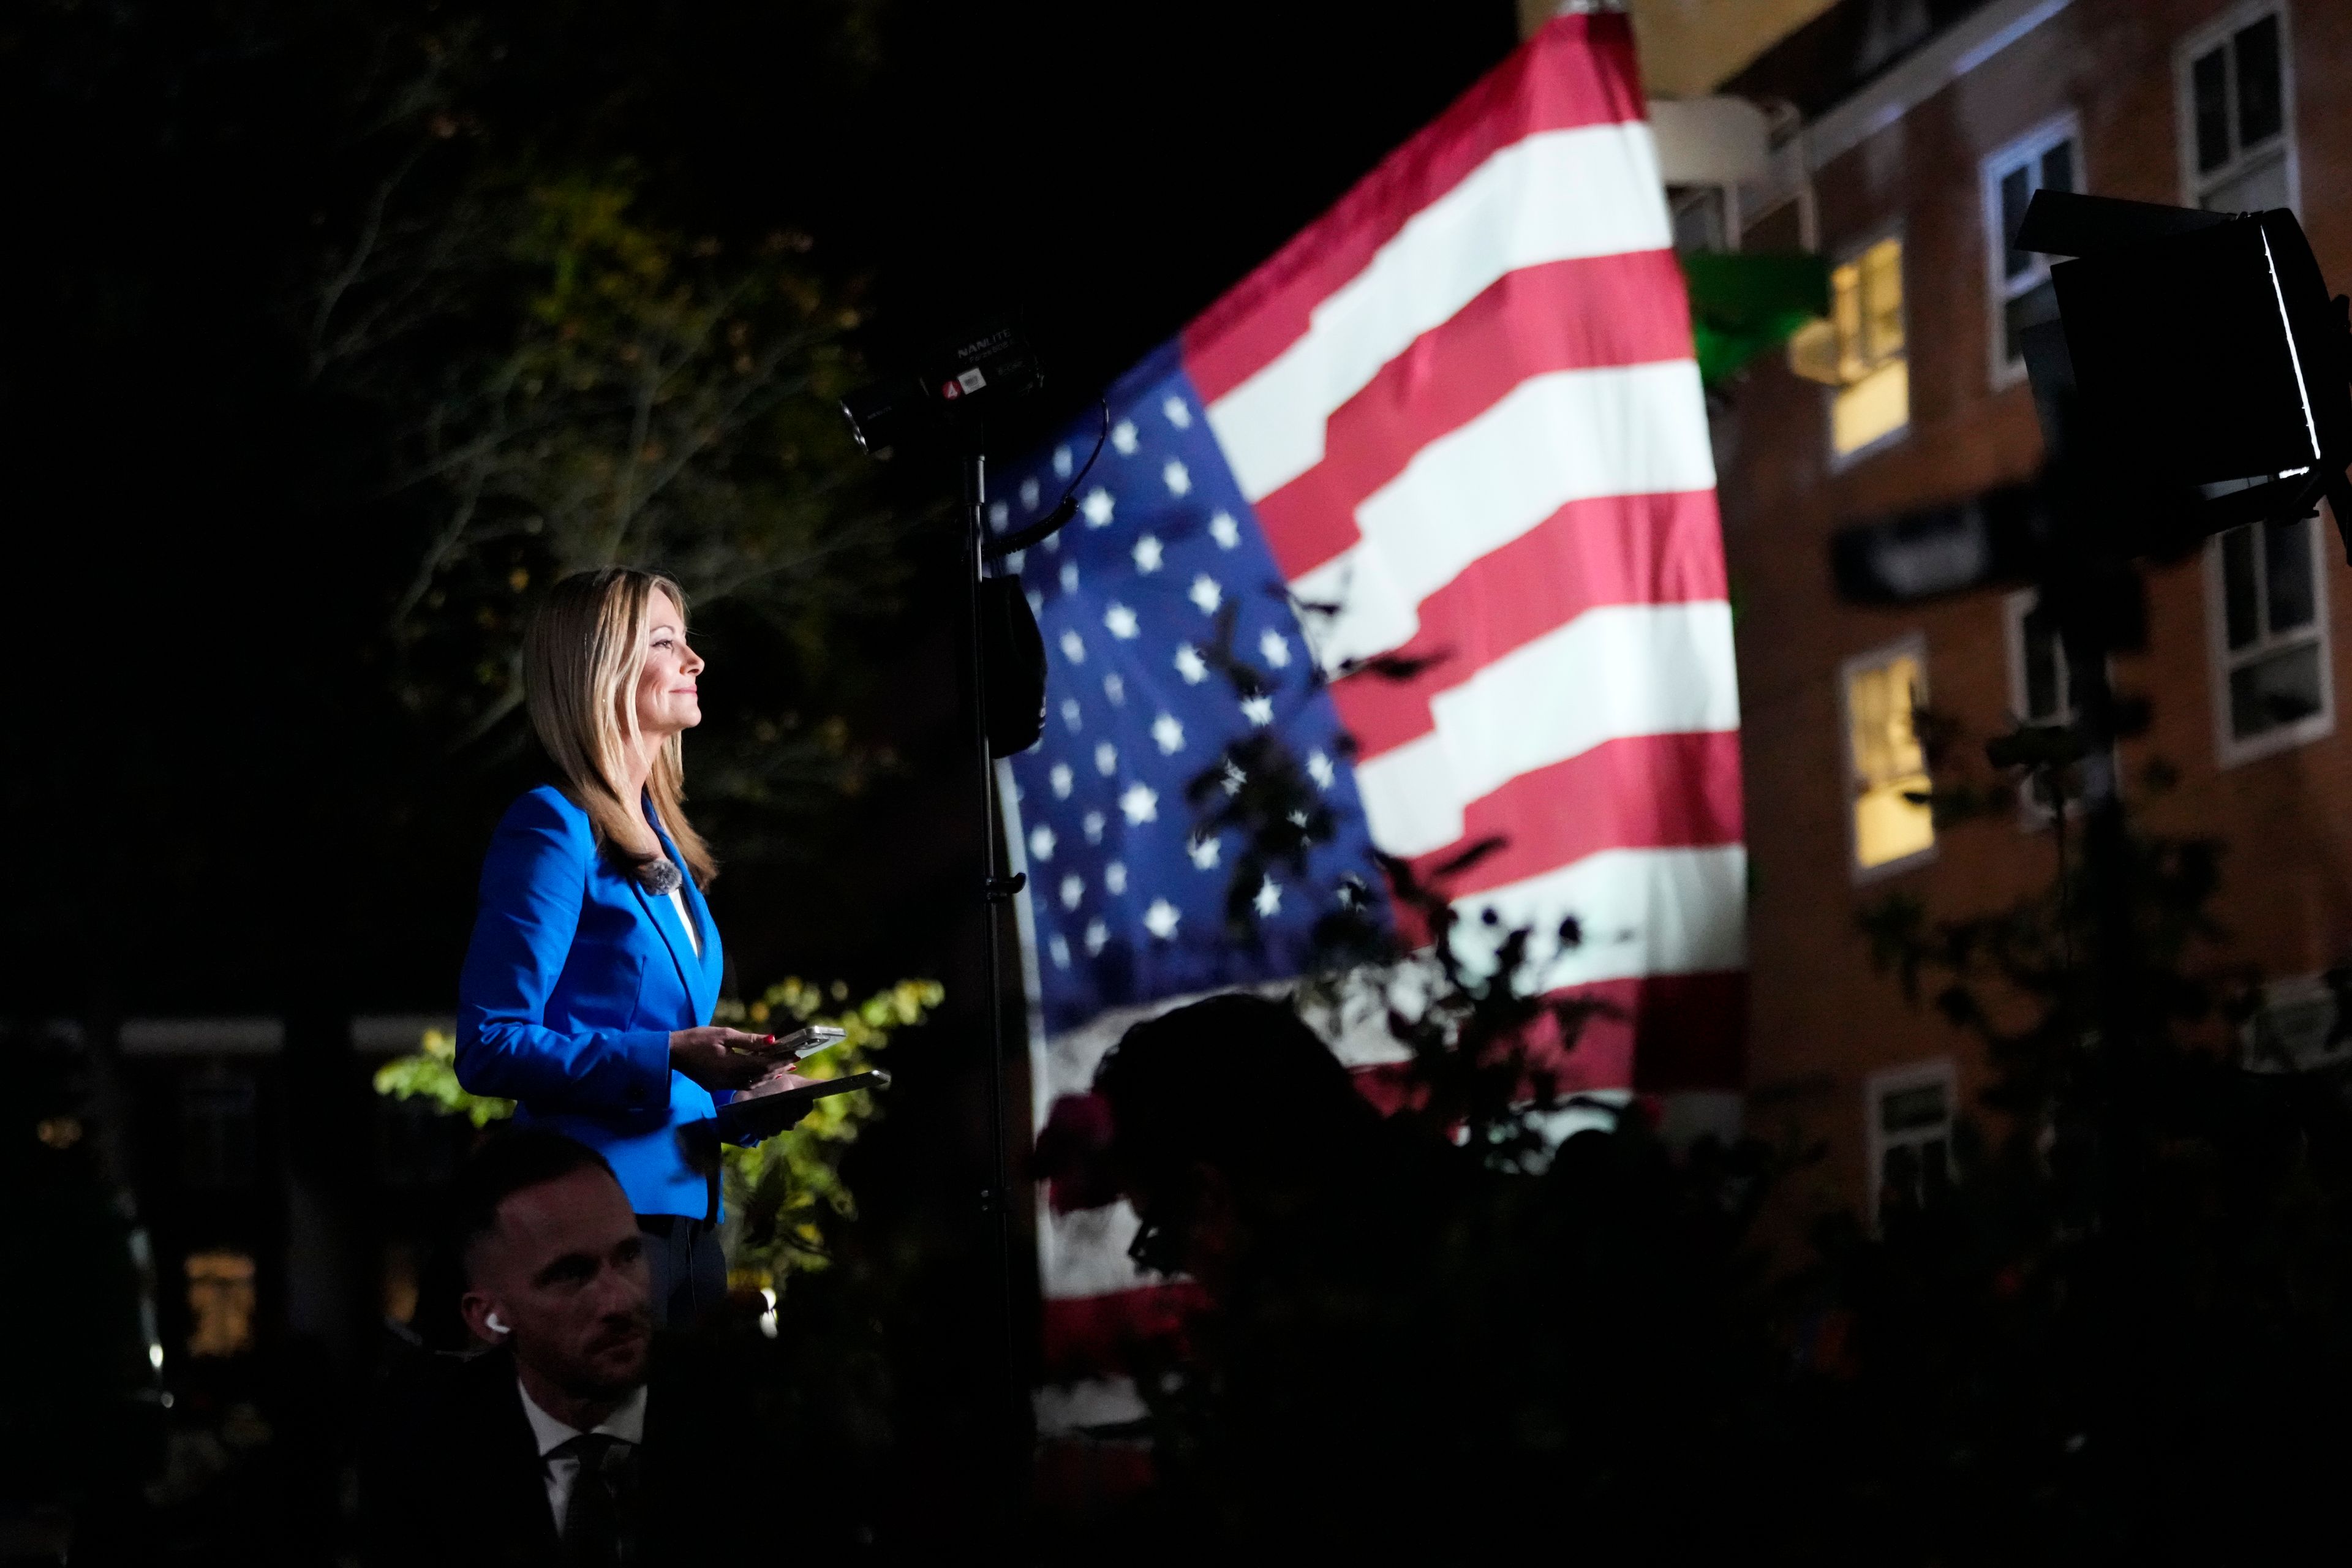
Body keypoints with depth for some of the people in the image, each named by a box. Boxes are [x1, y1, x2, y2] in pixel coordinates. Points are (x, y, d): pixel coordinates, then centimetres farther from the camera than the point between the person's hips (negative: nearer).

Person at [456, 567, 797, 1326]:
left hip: (687, 1206, 8)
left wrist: (740, 1085, 6)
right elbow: (491, 1047, -16)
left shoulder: (656, 834, 17)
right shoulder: (554, 830, -8)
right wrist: (667, 1057, -22)